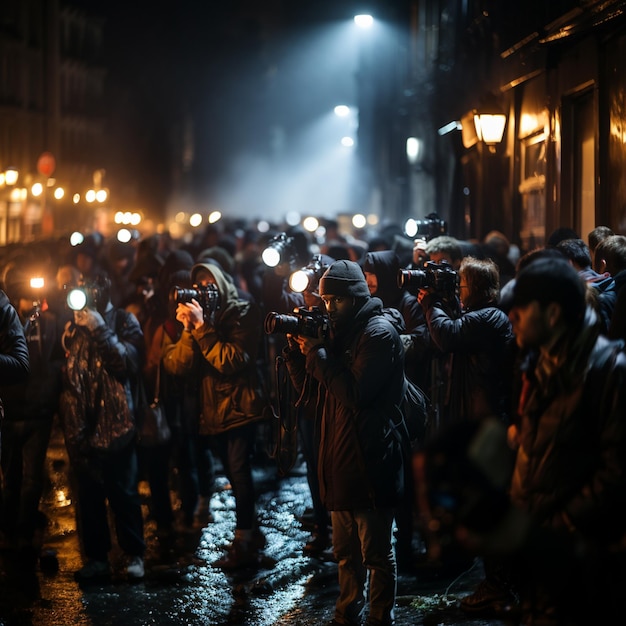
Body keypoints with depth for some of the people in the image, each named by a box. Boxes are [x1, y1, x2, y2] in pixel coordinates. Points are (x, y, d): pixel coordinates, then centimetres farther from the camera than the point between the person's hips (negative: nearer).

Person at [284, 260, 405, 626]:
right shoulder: (343, 331, 14)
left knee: (376, 553, 1)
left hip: (369, 461, -9)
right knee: (346, 551, 18)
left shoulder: (380, 333, -13)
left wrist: (318, 354, -17)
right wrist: (299, 346, -4)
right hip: (340, 457, 9)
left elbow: (355, 394, -22)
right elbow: (303, 379, 14)